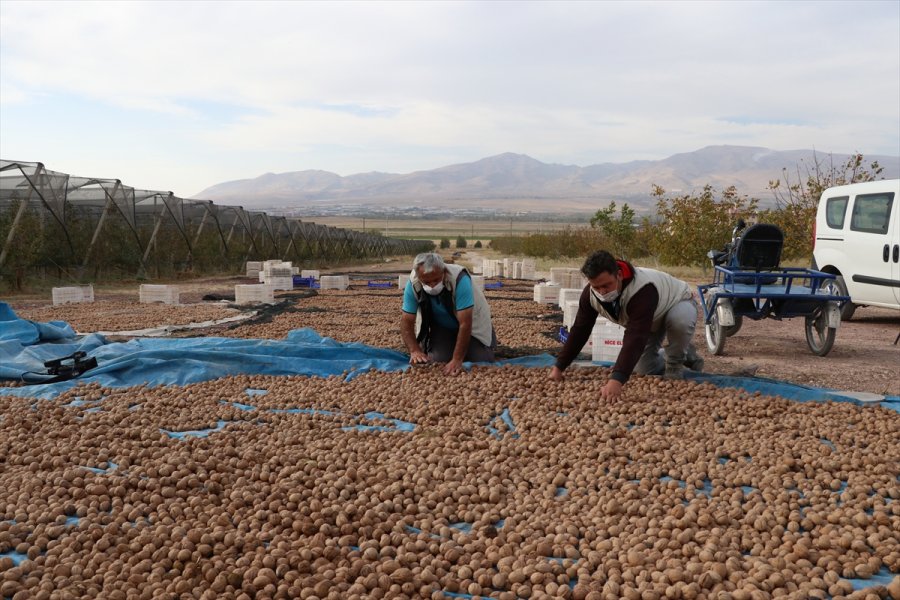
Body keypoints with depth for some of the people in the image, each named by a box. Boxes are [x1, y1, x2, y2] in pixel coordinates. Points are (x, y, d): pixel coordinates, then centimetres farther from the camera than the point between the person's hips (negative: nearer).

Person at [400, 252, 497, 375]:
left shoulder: (459, 279, -39)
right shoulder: (413, 285, -29)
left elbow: (464, 324, -38)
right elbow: (406, 322, -21)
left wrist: (457, 360, -39)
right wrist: (415, 351, -36)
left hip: (471, 322, -2)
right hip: (440, 326, 2)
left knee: (482, 361, -12)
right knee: (437, 361, -13)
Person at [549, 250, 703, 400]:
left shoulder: (643, 289, -47)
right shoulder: (590, 294, -26)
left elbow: (635, 337, -55)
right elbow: (579, 330, -16)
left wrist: (617, 380, -63)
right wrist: (559, 367, -20)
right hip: (651, 320, 6)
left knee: (679, 320, -40)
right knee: (642, 369, -3)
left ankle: (675, 363, -9)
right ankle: (683, 353, 26)